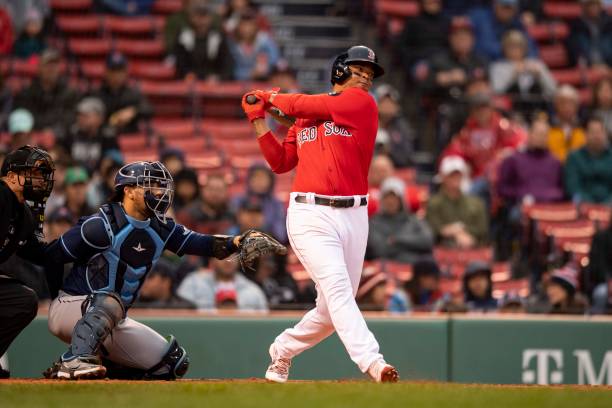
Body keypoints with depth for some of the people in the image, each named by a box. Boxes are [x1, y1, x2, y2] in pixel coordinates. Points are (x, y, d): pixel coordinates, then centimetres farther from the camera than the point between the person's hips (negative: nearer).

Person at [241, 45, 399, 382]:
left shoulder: (362, 102, 7)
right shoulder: (303, 116, 15)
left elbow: (308, 106, -2)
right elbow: (280, 162, 17)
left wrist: (273, 98, 15)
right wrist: (258, 119, 13)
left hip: (353, 216, 1)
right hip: (311, 215, -1)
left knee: (332, 310, 4)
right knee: (337, 288, -21)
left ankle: (282, 352, 29)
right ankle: (372, 363, -34)